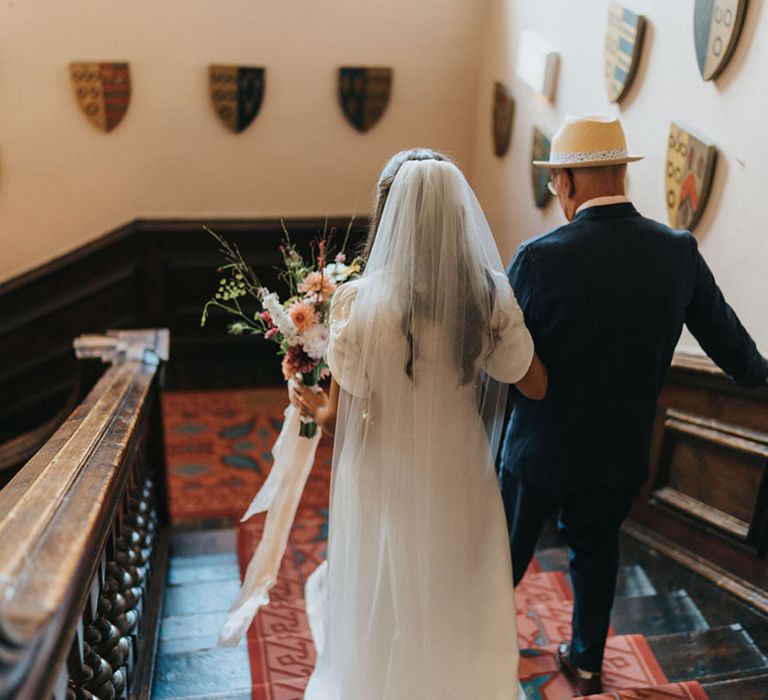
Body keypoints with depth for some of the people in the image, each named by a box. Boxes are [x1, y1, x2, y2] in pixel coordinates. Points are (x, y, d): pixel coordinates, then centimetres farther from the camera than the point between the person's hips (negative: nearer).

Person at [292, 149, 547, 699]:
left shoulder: (359, 301, -22)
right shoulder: (489, 296, -14)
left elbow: (341, 415, -17)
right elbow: (536, 385, -1)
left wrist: (313, 408, 5)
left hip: (384, 482, -2)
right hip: (457, 476, 3)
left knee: (385, 606, 22)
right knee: (458, 598, 27)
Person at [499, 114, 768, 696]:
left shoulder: (540, 256, -23)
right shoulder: (678, 251, -10)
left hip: (542, 449, -3)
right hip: (623, 451, 4)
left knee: (510, 551, 18)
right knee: (598, 551, 25)